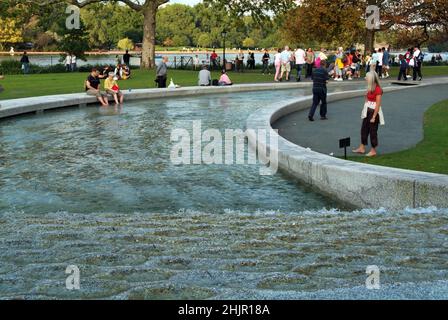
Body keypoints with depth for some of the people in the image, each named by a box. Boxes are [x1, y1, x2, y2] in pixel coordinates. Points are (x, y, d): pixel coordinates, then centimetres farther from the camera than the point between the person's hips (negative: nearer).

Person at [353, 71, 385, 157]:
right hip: (367, 111, 9)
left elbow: (378, 105, -19)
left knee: (373, 131, 1)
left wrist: (374, 117, -20)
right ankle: (362, 148, 24)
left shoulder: (378, 89, -18)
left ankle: (373, 150, 13)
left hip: (374, 112, -9)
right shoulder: (370, 88, 8)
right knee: (364, 130, 13)